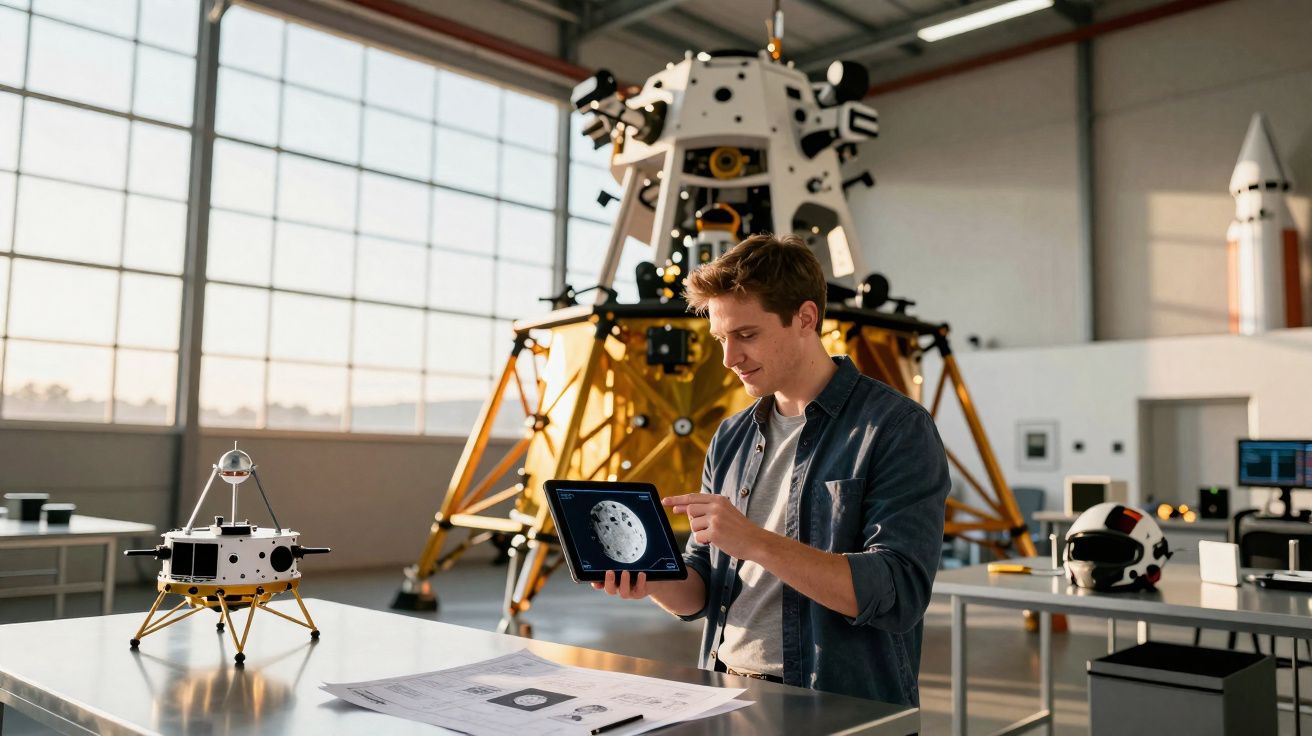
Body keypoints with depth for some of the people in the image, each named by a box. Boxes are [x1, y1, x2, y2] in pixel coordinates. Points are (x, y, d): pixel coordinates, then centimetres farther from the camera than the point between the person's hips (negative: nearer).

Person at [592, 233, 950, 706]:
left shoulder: (897, 429, -7)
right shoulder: (731, 438, 12)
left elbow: (898, 594, -16)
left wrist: (757, 542, -21)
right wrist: (653, 581, -5)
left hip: (842, 706, -5)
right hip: (725, 693, 5)